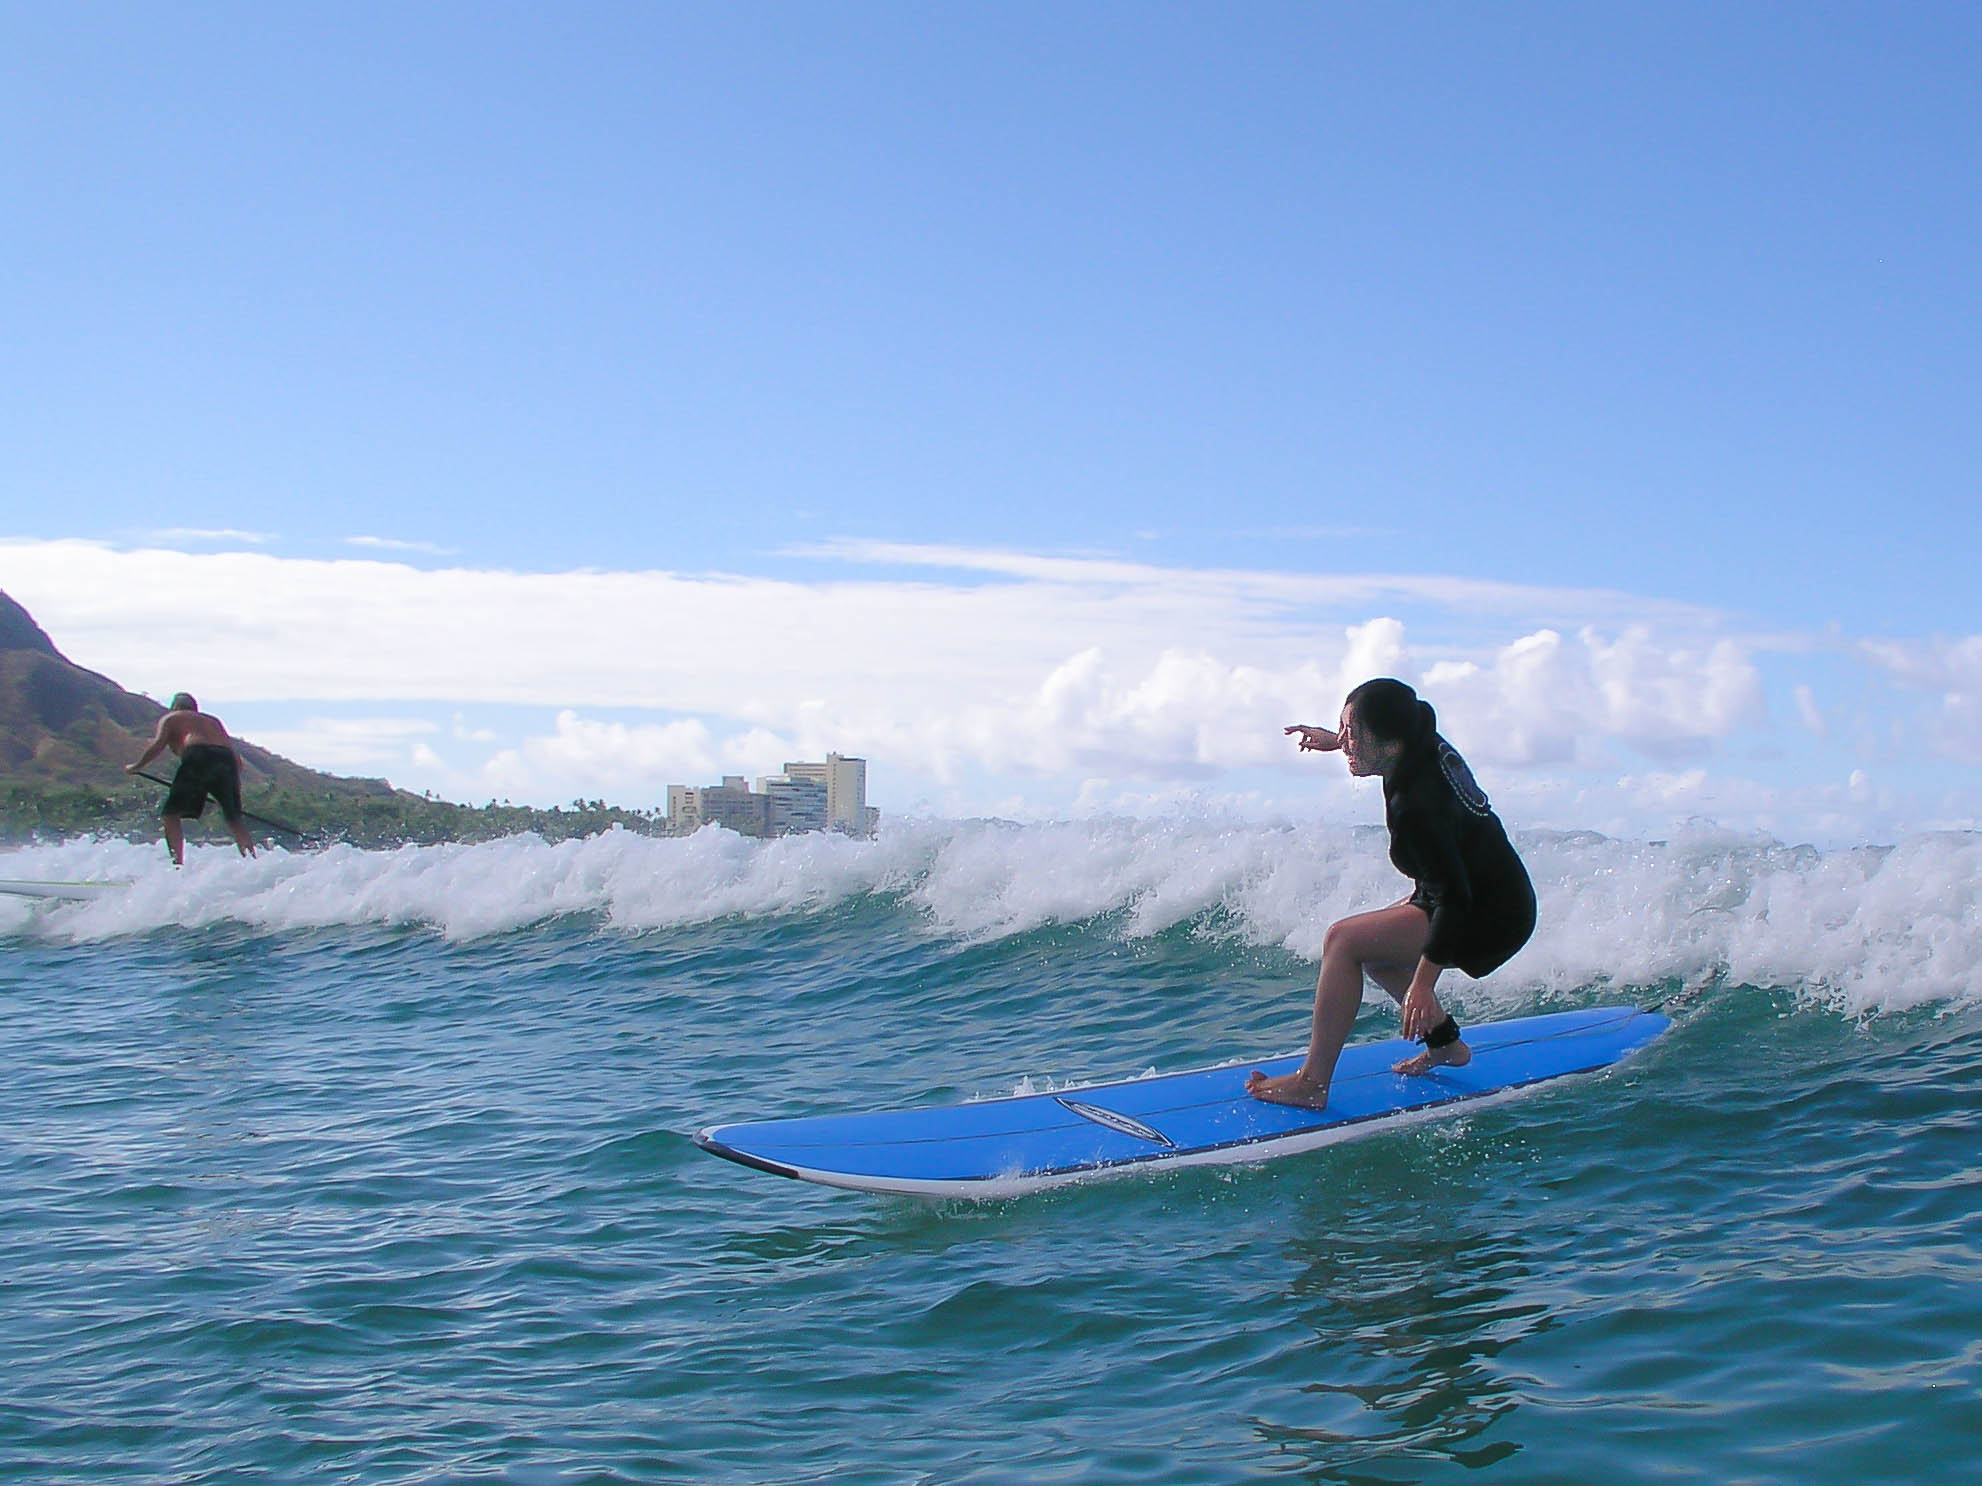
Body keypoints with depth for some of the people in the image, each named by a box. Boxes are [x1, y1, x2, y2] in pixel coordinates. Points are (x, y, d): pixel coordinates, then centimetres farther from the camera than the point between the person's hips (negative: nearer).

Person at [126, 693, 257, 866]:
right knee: (235, 821, 15)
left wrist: (135, 767, 18)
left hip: (197, 757, -4)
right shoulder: (212, 720, 35)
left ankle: (178, 863, -10)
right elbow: (237, 758, 26)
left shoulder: (170, 718, 24)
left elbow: (158, 744, 5)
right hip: (226, 759, 4)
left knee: (171, 814, 5)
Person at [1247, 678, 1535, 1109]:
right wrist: (1335, 740, 25)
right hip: (1504, 897, 10)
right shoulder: (1429, 747, -5)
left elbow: (1453, 899, -30)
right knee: (1370, 949, 21)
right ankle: (1445, 1044, 29)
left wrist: (1423, 982, -30)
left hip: (1490, 921, -10)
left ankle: (1312, 1084, -18)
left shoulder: (1415, 809, -30)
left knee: (1344, 940, -18)